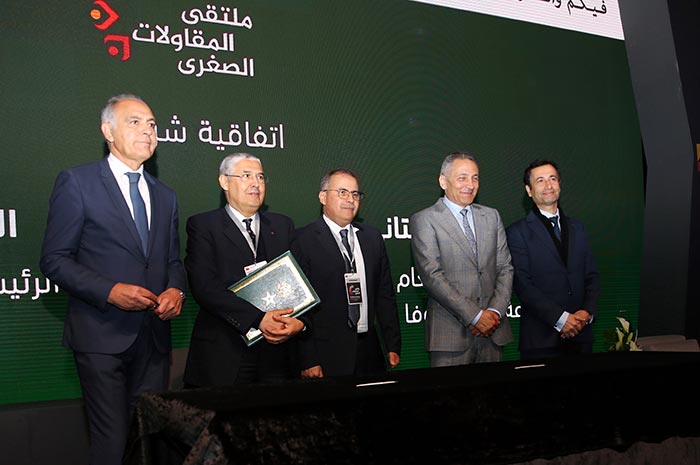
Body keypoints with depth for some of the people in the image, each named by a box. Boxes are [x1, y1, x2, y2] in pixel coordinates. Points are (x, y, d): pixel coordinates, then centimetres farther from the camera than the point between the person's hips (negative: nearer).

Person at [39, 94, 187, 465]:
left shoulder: (164, 195, 16)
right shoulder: (76, 182, -2)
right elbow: (54, 260, -6)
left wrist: (176, 290, -1)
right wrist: (110, 291, -18)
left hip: (154, 336, 5)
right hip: (102, 336, -5)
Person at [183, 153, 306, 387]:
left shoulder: (283, 225, 14)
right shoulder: (203, 225, 0)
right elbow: (204, 286, -12)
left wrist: (300, 321, -13)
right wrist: (258, 319, -21)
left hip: (276, 352, 4)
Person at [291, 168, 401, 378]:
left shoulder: (372, 237, 11)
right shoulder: (304, 240, -6)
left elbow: (385, 295, 13)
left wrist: (393, 347, 9)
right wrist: (308, 360, -13)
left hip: (370, 351, 5)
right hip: (327, 355, -5)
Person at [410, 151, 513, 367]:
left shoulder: (491, 216, 14)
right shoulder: (424, 220, -3)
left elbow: (505, 268, 10)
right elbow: (432, 275, -11)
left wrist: (495, 311, -6)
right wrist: (474, 316, -13)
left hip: (494, 331, 4)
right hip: (450, 333, -4)